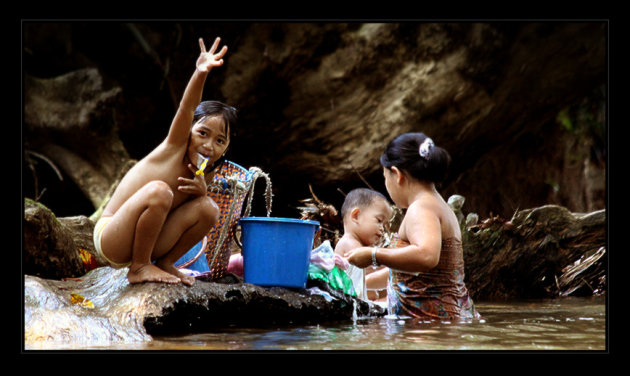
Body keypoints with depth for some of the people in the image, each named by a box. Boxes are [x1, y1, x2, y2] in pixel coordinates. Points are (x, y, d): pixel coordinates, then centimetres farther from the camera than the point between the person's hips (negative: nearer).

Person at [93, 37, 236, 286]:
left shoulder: (206, 174, 4)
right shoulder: (175, 147, -14)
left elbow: (195, 217, 8)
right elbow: (187, 109, -32)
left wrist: (202, 191, -14)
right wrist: (200, 73, -51)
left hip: (146, 241, 6)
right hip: (109, 239, -6)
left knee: (208, 209, -9)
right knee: (159, 191, -34)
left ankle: (165, 263, 9)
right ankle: (139, 268, -15)